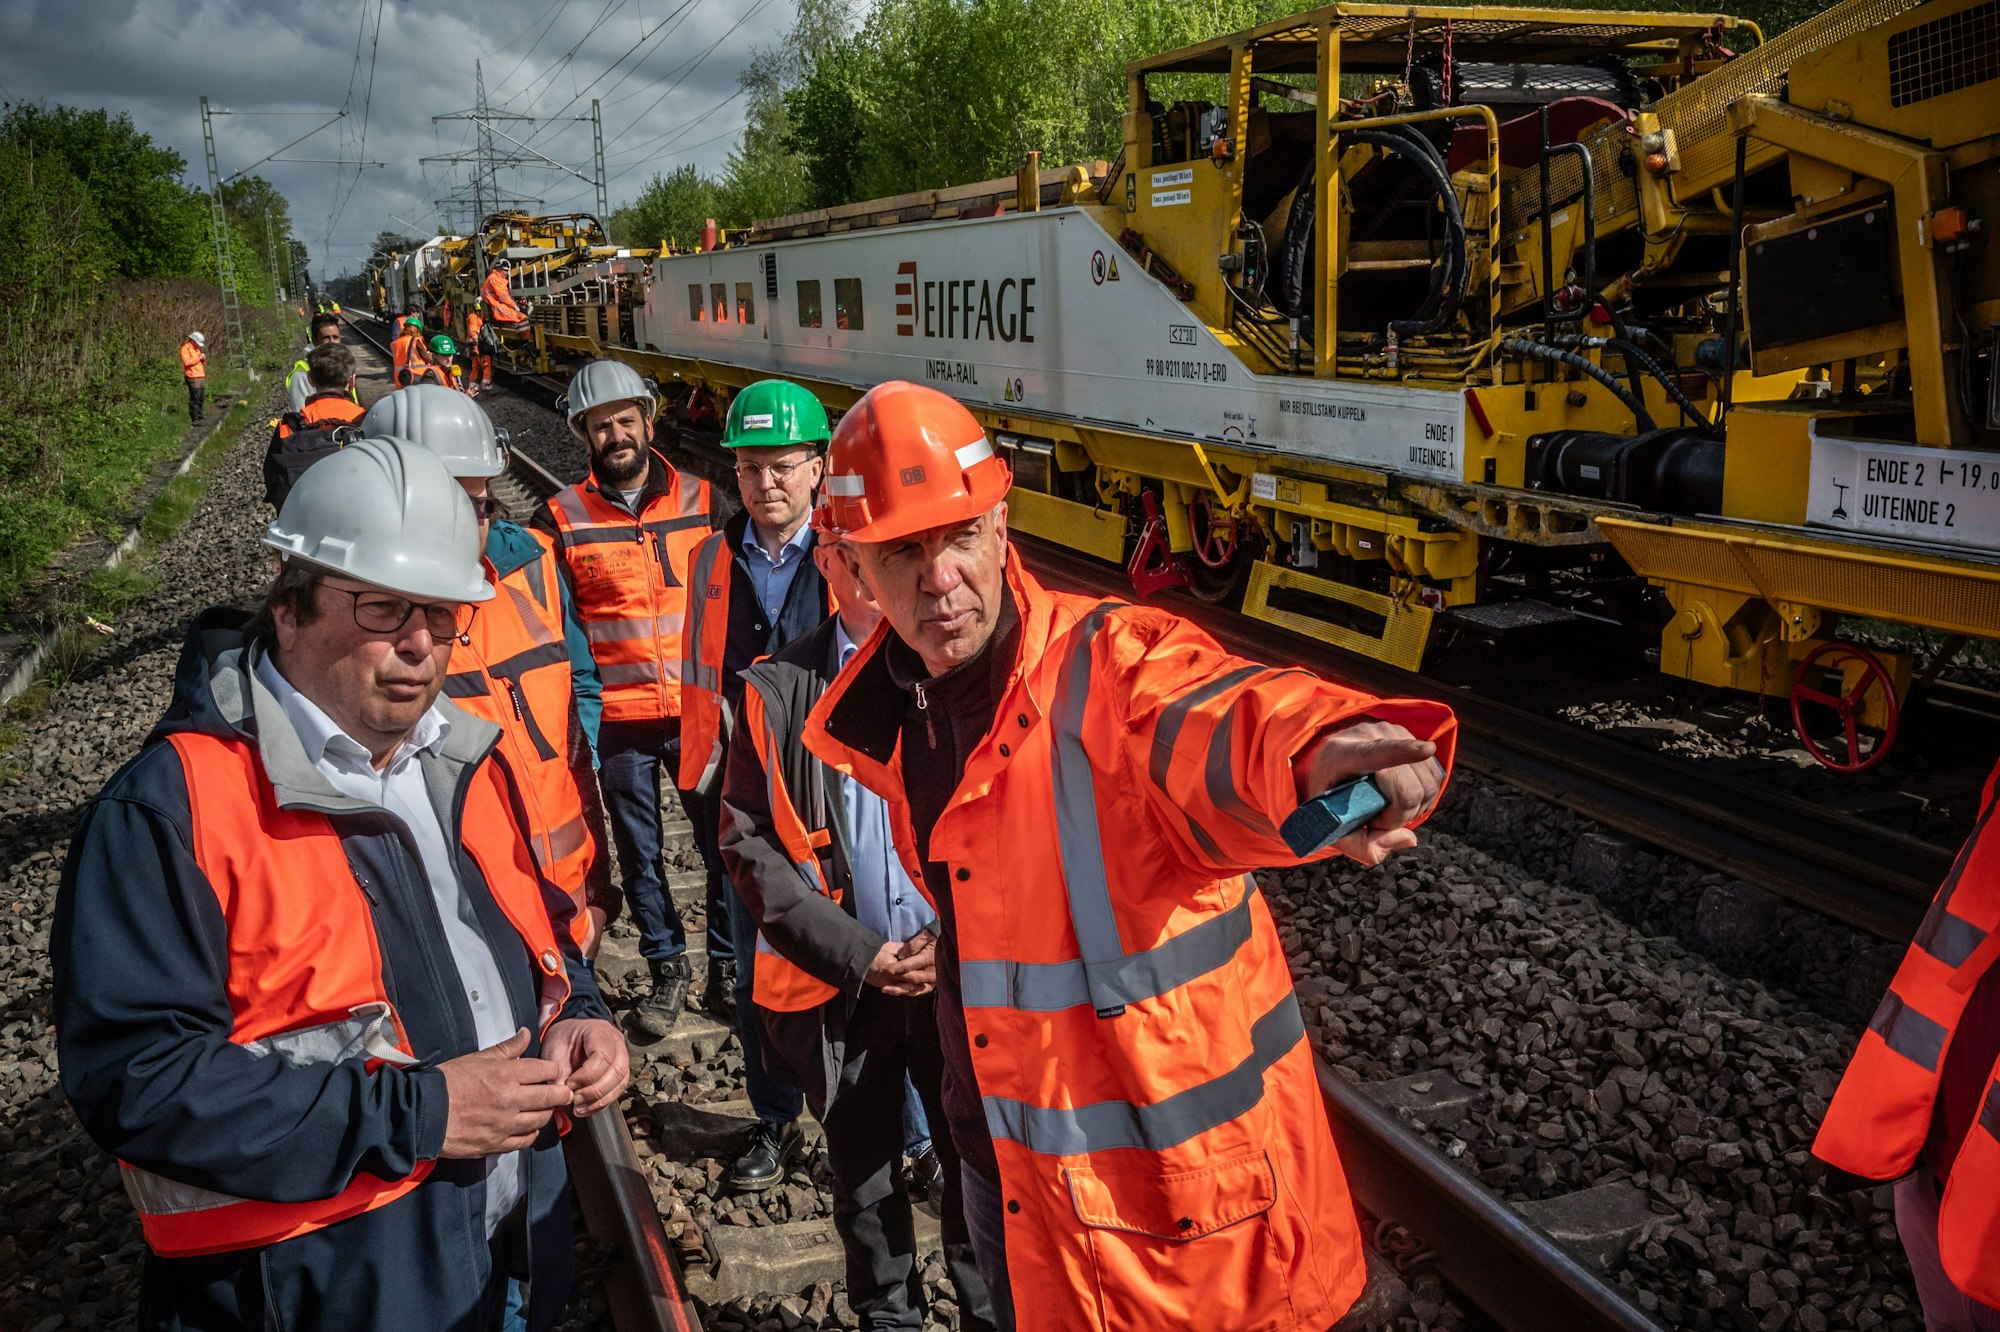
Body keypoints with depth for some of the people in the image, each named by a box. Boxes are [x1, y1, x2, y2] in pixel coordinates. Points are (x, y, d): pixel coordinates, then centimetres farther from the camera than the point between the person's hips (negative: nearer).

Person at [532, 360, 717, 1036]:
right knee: (639, 852, 13)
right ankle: (667, 969, 30)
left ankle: (728, 958, 26)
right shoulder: (561, 519, -1)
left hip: (701, 711, 0)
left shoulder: (702, 501, 2)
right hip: (617, 720, 0)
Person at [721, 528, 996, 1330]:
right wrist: (855, 952, -12)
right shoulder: (780, 691, -5)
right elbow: (749, 843, -4)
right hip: (841, 988, 1)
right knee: (864, 1183, 19)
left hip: (966, 978, -1)